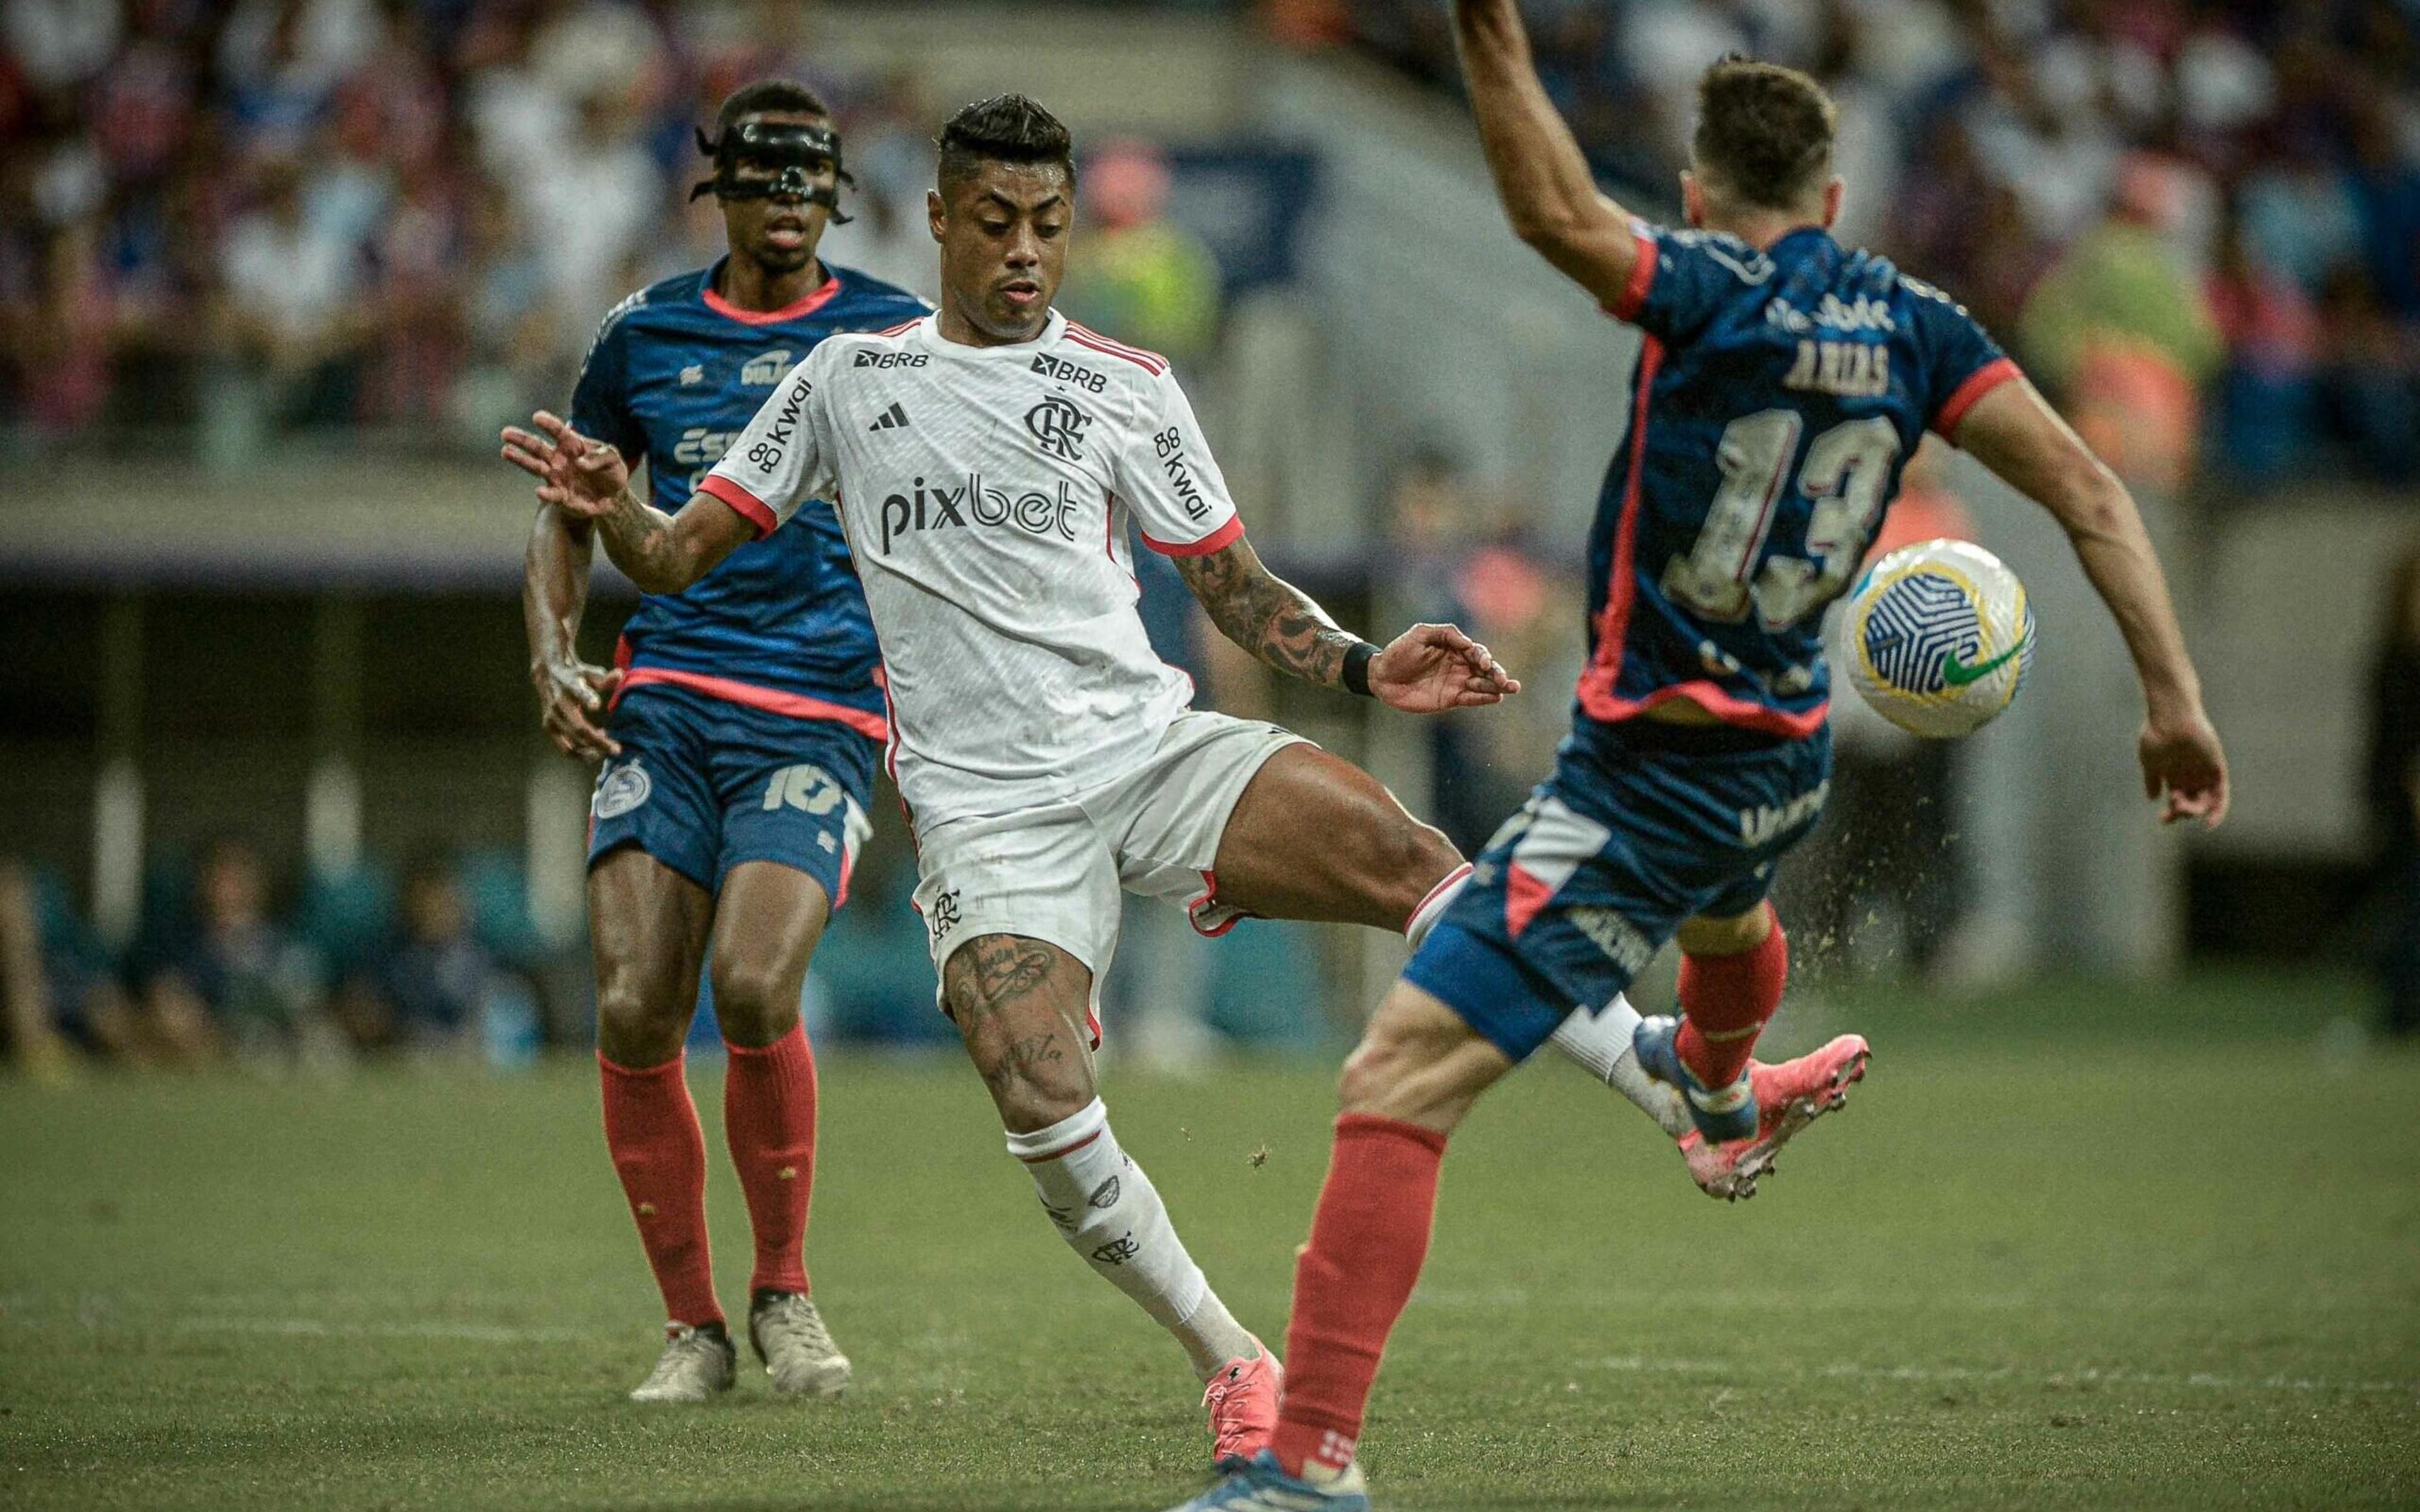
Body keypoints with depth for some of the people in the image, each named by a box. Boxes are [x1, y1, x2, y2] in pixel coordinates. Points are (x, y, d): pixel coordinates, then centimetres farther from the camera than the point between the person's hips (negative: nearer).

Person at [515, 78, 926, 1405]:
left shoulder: (896, 335, 6)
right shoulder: (644, 335, 12)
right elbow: (572, 513, 22)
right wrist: (554, 658, 8)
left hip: (818, 714, -2)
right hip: (663, 701, 3)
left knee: (753, 987, -22)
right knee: (634, 1010, -10)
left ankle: (783, 1291, 0)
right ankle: (691, 1326, 5)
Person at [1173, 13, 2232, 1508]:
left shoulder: (1714, 295, -19)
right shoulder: (1914, 326, -1)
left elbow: (1557, 210, -39)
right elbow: (2087, 489, -4)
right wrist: (2174, 694, -2)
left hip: (1648, 776, -8)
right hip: (1787, 764, 8)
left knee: (1400, 1076, -13)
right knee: (1724, 906, 46)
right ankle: (1718, 1071, 82)